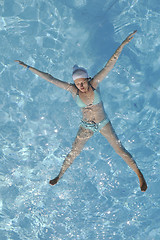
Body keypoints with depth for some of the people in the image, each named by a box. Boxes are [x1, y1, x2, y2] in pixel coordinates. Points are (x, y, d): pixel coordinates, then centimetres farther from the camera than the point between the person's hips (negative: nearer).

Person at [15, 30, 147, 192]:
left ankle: (139, 174, 22)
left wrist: (123, 44, -32)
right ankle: (60, 175, 38)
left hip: (104, 124, -1)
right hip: (86, 127, 2)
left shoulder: (95, 83, -19)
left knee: (120, 150, 4)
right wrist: (28, 67, -14)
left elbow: (110, 64, -25)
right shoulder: (73, 90, -16)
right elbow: (50, 78, -15)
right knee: (73, 153, 14)